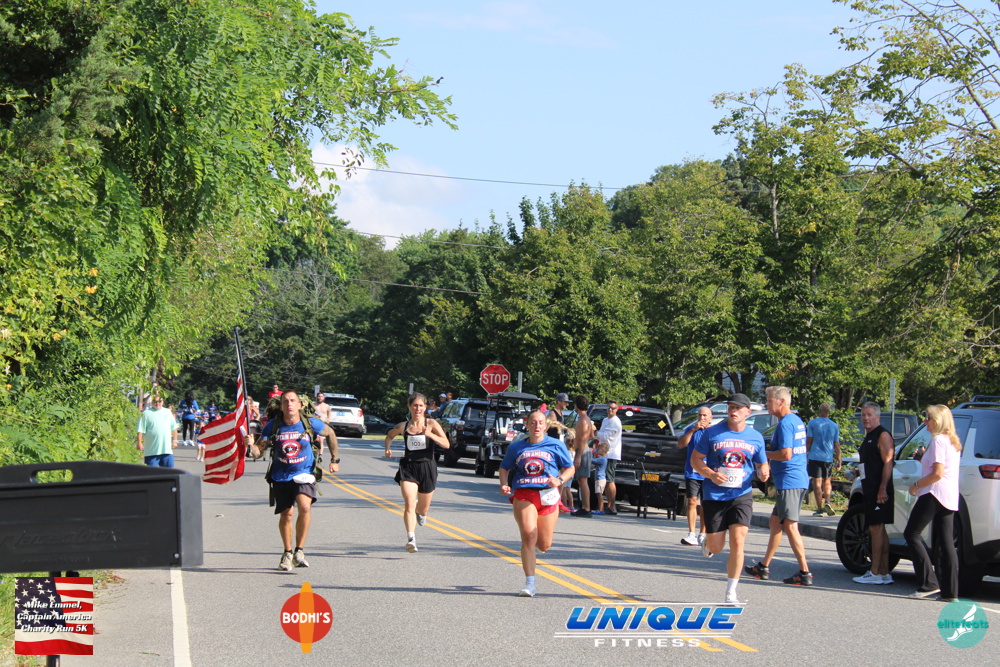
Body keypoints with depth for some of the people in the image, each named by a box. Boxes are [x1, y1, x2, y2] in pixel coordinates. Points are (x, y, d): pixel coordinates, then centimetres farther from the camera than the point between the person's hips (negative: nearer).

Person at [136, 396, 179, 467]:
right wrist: (139, 442, -10)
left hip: (166, 449, 3)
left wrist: (174, 440, 14)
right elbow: (140, 430, -3)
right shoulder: (146, 413, 2)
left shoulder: (168, 412, 14)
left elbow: (173, 428, 20)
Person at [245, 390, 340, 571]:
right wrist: (252, 445, -26)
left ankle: (299, 551, -12)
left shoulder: (310, 423, -7)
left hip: (304, 474, -2)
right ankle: (287, 553, 29)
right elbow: (258, 453, -4)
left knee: (304, 506, -25)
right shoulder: (273, 426, -6)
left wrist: (335, 460, 11)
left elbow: (330, 434, 12)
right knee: (286, 514, 7)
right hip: (281, 476, 2)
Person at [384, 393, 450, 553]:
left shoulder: (431, 424, -2)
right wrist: (388, 448, 5)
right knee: (409, 503, -20)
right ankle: (411, 539, -23)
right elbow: (389, 436, 25)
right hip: (408, 468, 0)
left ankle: (419, 511, 52)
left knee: (423, 509, 14)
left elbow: (446, 444, -11)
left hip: (427, 468, 0)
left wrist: (430, 434, -24)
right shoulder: (403, 426, 4)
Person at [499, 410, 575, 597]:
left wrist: (560, 480, -9)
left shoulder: (556, 446, 7)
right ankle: (529, 584, -14)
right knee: (529, 536, -18)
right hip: (523, 495, 0)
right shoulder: (516, 447, 11)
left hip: (548, 495, 1)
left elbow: (570, 469, 11)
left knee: (544, 546, 3)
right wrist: (504, 485, 2)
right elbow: (504, 468, 22)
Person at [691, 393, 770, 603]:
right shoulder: (712, 433, -2)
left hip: (742, 495, 1)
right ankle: (707, 544, 45)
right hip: (714, 496, -1)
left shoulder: (755, 437, 5)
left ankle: (731, 592, -4)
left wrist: (764, 472, -10)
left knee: (737, 541, -14)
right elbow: (695, 459, 2)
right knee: (716, 547, 5)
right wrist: (711, 474, -17)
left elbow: (762, 464, 15)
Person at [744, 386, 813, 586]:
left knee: (791, 526, -8)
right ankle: (764, 566, 26)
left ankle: (805, 573, -9)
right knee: (776, 521, 18)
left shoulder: (785, 423, -15)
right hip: (798, 480, 10)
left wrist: (765, 454, -8)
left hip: (789, 481, -10)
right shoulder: (797, 421, 16)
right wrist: (770, 452, 17)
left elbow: (786, 454, -22)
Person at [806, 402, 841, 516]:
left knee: (817, 483, -1)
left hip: (815, 457, -3)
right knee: (827, 481, 17)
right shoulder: (834, 426, 7)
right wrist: (839, 461, 10)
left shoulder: (813, 423, -1)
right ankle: (827, 502, -6)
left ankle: (819, 509, -4)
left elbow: (808, 441, -2)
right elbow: (837, 445, 7)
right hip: (828, 458, 3)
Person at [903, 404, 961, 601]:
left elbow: (938, 473, -19)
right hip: (951, 498, 9)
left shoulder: (938, 441, -12)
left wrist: (916, 485, -8)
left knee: (911, 533, -3)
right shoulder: (954, 442, 18)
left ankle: (928, 583, -12)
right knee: (946, 543, 6)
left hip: (935, 494, -9)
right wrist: (924, 459, 19)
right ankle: (950, 590, 1)